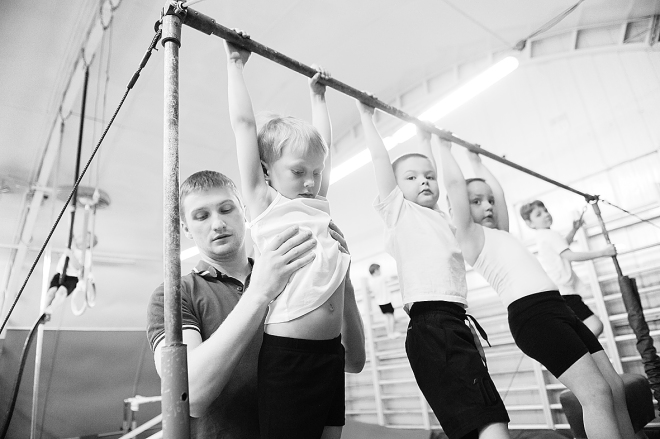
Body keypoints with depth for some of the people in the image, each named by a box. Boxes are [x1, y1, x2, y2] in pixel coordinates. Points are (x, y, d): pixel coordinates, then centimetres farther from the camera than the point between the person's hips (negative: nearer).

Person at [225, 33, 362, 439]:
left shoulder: (319, 201, 15)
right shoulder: (264, 203, 1)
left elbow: (323, 143, 27)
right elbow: (244, 124, 2)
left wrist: (318, 95, 37)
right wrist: (236, 64, 11)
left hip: (332, 350, 7)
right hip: (286, 354, -6)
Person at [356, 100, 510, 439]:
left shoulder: (441, 216, 23)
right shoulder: (398, 210, 7)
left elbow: (439, 171, 37)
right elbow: (379, 157, 9)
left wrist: (426, 138, 48)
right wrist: (366, 114, 18)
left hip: (455, 322, 7)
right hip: (431, 324, -7)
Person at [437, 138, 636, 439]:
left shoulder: (500, 233, 25)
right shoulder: (470, 235, 2)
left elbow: (498, 190, 35)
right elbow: (454, 183, -2)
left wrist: (477, 161, 44)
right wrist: (445, 148, 10)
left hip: (560, 309, 9)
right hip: (530, 315, -9)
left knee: (615, 388, 6)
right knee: (596, 392, -13)